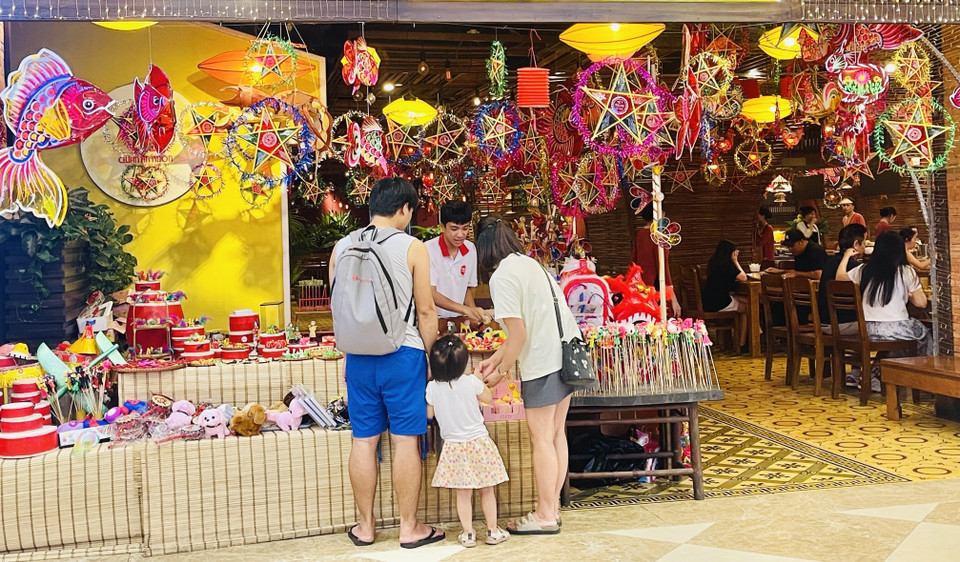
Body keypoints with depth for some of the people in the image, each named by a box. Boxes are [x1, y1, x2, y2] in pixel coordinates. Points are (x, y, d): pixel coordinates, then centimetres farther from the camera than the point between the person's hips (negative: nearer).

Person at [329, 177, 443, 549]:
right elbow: (425, 310, -5)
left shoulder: (342, 247, 5)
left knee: (364, 441, 11)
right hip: (402, 354, -4)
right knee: (406, 441, 4)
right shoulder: (412, 248, -7)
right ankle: (409, 528, 13)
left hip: (359, 355, 4)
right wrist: (431, 356, 6)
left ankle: (365, 526, 21)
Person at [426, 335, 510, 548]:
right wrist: (479, 378, 18)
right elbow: (488, 397, 5)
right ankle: (493, 530, 20)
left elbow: (429, 413, 4)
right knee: (487, 490, 12)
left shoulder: (432, 387, -10)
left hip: (453, 447, 1)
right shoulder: (471, 382, -14)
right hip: (478, 442, -1)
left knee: (463, 493, 10)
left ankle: (468, 533, 15)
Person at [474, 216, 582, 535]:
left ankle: (546, 516, 10)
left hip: (542, 363, -9)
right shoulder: (530, 264, 15)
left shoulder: (502, 276, -11)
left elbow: (519, 335, -14)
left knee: (541, 439, 1)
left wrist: (500, 372, -2)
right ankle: (553, 506, 23)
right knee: (556, 433, 14)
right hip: (567, 353, 9)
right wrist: (494, 360, 20)